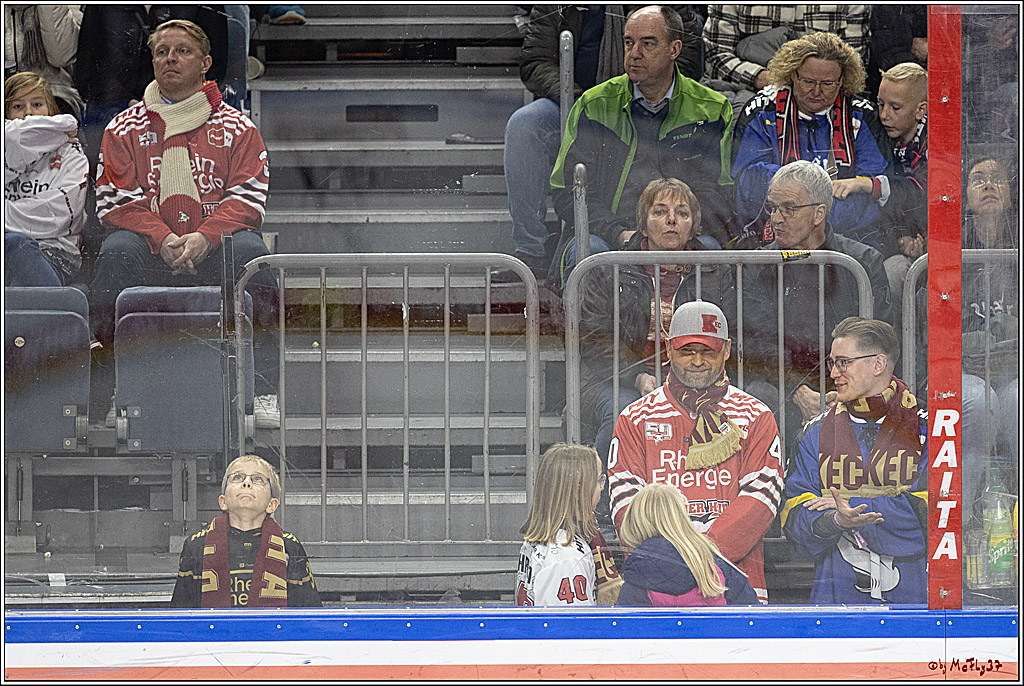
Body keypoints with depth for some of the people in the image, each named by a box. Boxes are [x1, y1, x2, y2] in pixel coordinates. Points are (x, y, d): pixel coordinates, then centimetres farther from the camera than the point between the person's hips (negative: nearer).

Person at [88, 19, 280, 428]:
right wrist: (162, 239, -17)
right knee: (118, 248, -33)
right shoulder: (125, 130, 12)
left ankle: (264, 392, -30)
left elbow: (248, 196, 0)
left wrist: (204, 237, -19)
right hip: (151, 254, 0)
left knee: (248, 248, -32)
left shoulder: (236, 128, 11)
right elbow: (115, 201, 2)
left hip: (214, 248, 0)